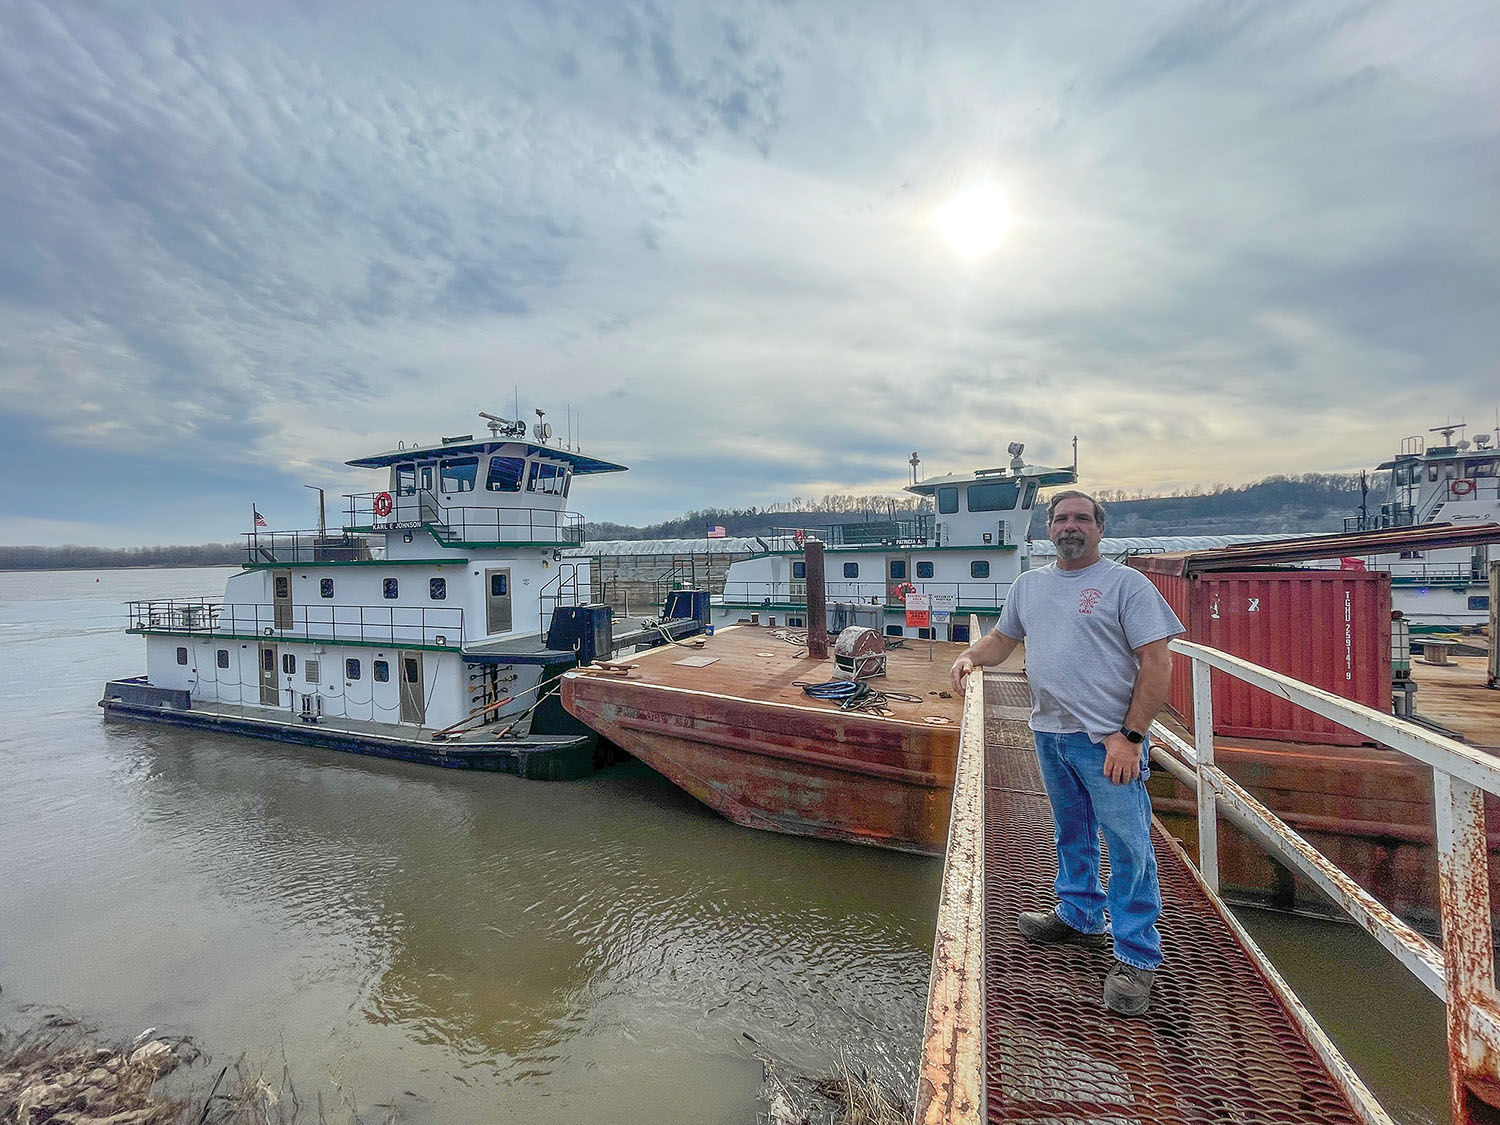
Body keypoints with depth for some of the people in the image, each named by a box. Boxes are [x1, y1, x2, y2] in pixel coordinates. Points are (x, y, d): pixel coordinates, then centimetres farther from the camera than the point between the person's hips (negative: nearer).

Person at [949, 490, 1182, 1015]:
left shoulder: (1126, 583, -8)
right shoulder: (1029, 584, 10)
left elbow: (1157, 663, -12)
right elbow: (1002, 638, 19)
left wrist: (1130, 736, -17)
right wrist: (971, 655, -3)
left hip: (1109, 740, -5)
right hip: (1049, 733, 6)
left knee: (1128, 848, 2)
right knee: (1072, 835, 21)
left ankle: (1136, 958, 19)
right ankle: (1079, 918, 40)